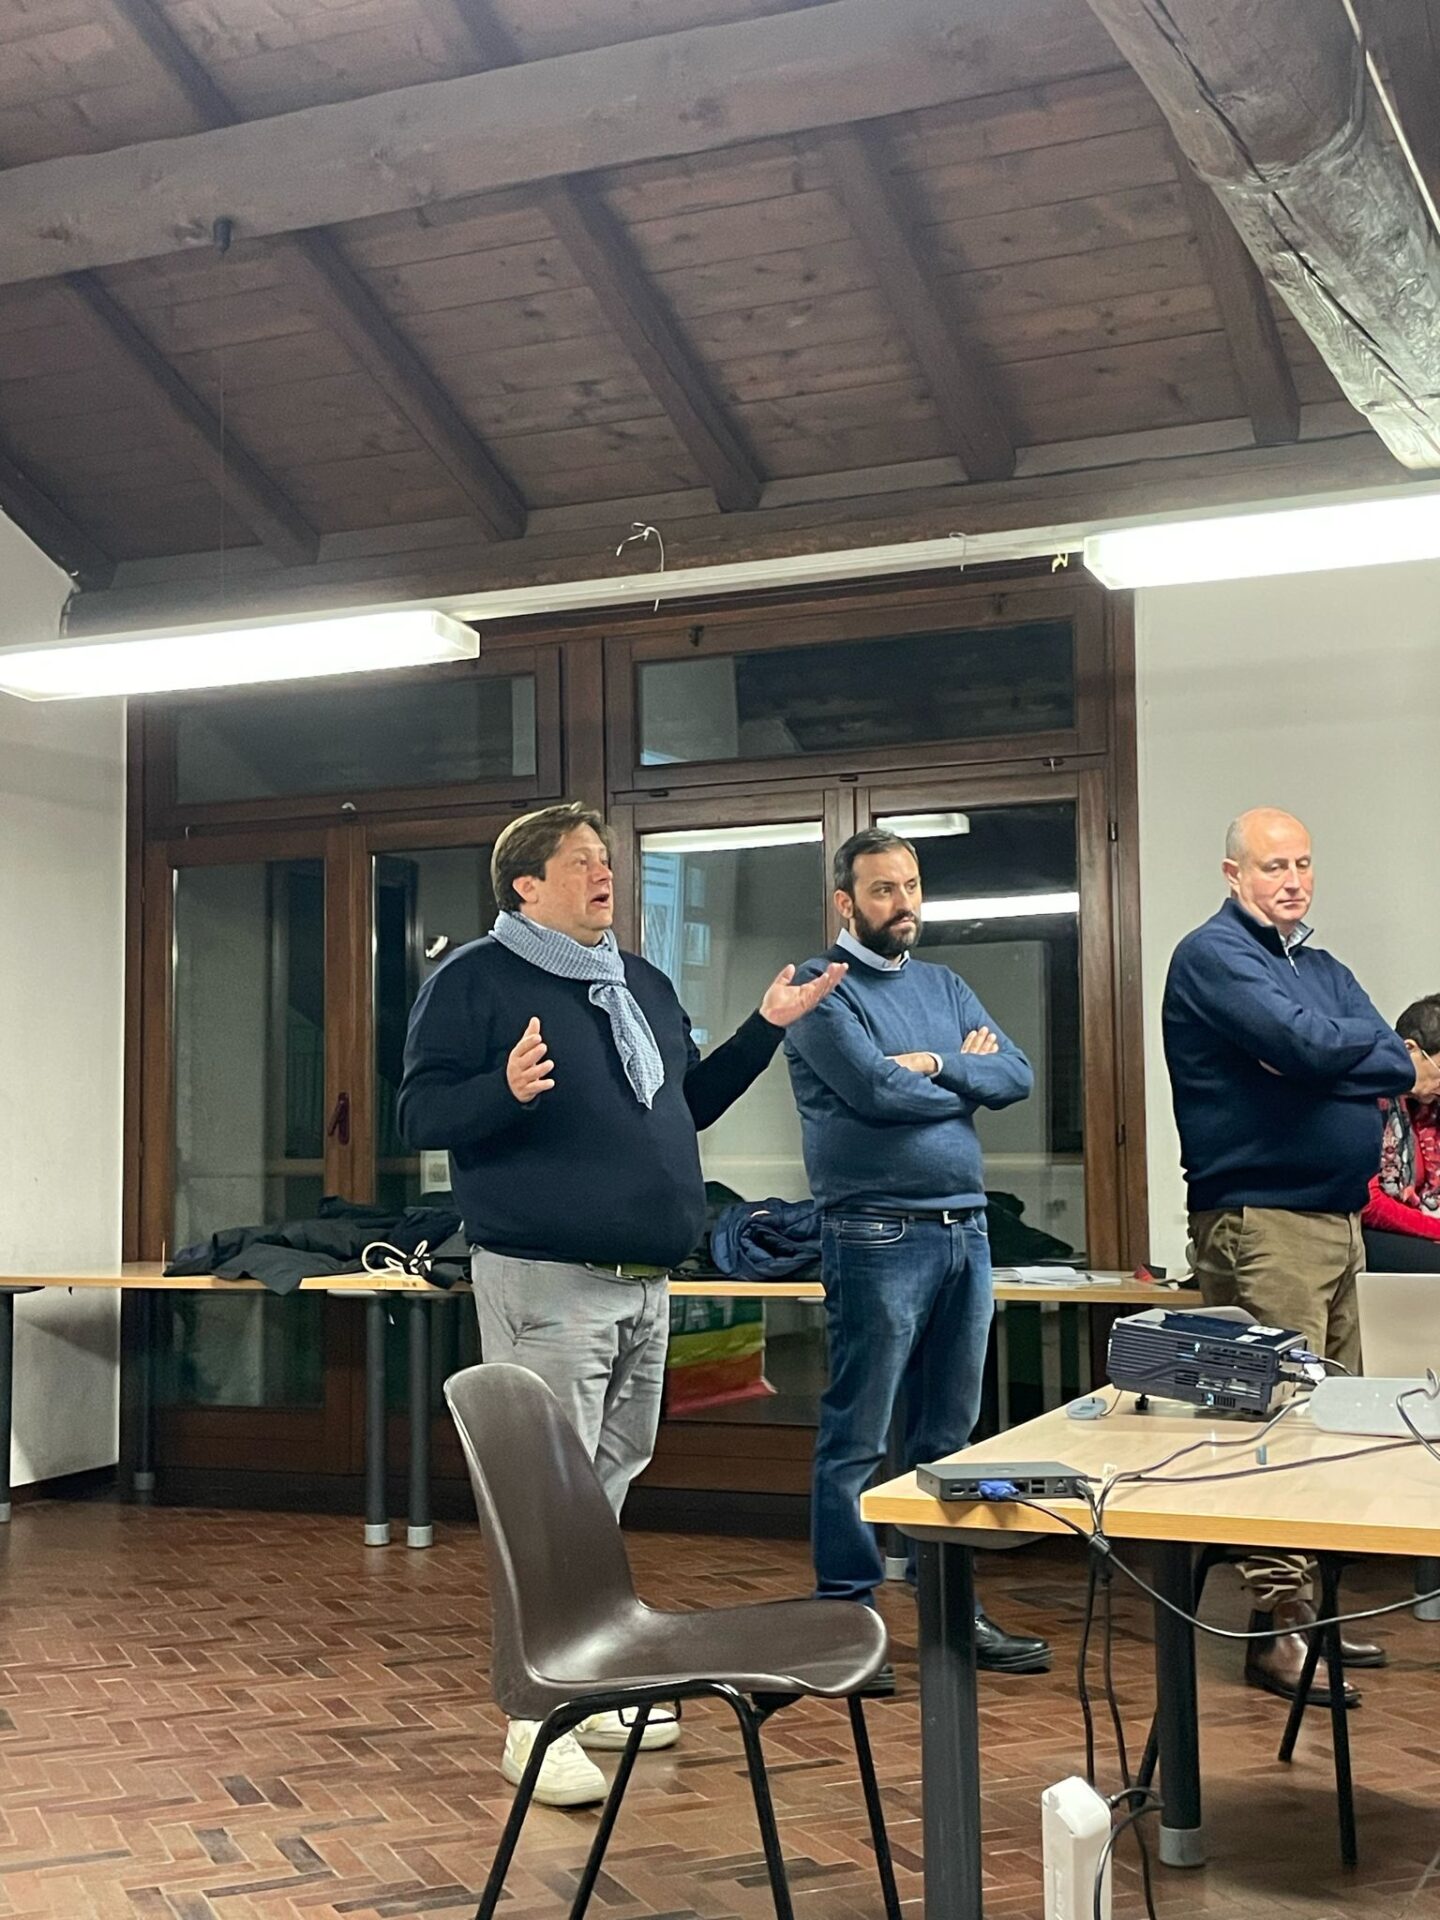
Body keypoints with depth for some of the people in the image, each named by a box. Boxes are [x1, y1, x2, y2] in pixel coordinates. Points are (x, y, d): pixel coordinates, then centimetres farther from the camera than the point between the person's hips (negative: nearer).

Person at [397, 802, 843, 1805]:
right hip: (546, 1281, -8)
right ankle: (537, 1721, -1)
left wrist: (765, 1030, 19)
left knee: (608, 1483, 15)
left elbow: (689, 1104, 24)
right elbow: (420, 1111, -11)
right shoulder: (475, 979, -5)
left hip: (645, 1282, 8)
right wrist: (508, 1090, -29)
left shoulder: (645, 983, 18)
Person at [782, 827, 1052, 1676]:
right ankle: (847, 1614, 7)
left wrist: (936, 1064, -10)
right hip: (879, 1234, -7)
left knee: (951, 1436, 13)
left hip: (966, 1228, 7)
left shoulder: (945, 987, 17)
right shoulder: (823, 986, -3)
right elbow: (874, 1088, -16)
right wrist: (968, 1076, 0)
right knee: (857, 1440, -2)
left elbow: (1018, 1075, 6)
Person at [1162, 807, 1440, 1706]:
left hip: (1337, 1218, 9)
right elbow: (1306, 1045, -21)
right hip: (1261, 1221, -9)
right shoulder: (1213, 956, -8)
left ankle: (1312, 1607, 23)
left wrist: (1335, 1062, -13)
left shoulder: (1325, 971, 19)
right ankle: (1277, 1630, -4)